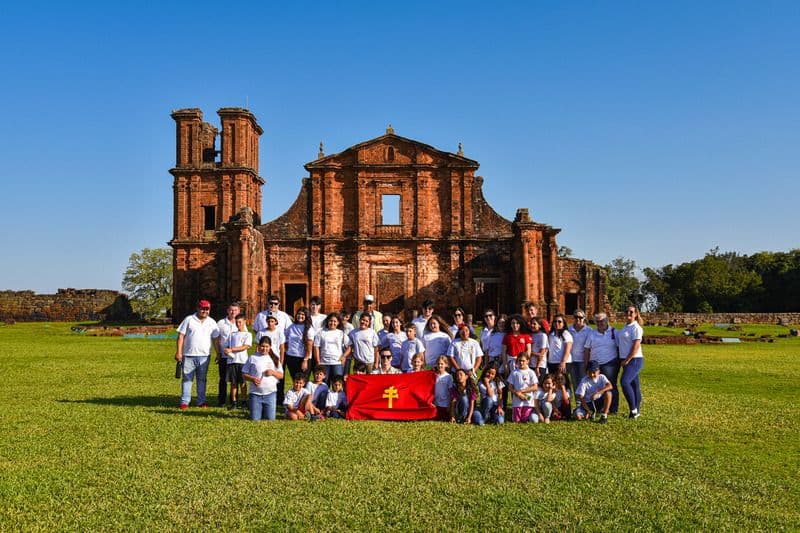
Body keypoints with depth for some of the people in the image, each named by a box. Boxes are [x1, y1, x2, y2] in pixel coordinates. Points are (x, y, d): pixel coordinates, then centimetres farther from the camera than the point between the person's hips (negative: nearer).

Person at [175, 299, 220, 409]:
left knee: (202, 379, 9)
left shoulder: (211, 322, 8)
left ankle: (201, 401, 16)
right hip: (188, 355, -2)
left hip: (204, 356, 2)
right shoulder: (189, 320, 0)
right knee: (187, 379, 2)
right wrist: (178, 352, -8)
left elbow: (216, 338, 10)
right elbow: (181, 336, -2)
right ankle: (184, 402, 7)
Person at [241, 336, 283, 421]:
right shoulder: (252, 358, 4)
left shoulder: (274, 359, 7)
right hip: (255, 393, -1)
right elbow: (244, 374, 5)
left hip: (270, 393, 1)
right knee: (255, 419, 0)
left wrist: (273, 372, -10)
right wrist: (252, 379, -13)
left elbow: (281, 375, 9)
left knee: (270, 419, 0)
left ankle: (265, 411, 31)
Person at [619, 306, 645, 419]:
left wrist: (626, 361, -15)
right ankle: (636, 411, 17)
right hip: (626, 360, 8)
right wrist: (622, 360, 14)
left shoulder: (636, 328, -11)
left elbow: (636, 347, -17)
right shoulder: (625, 326, 14)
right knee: (634, 385, 11)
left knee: (624, 382, -20)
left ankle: (633, 410, -13)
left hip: (634, 360, -8)